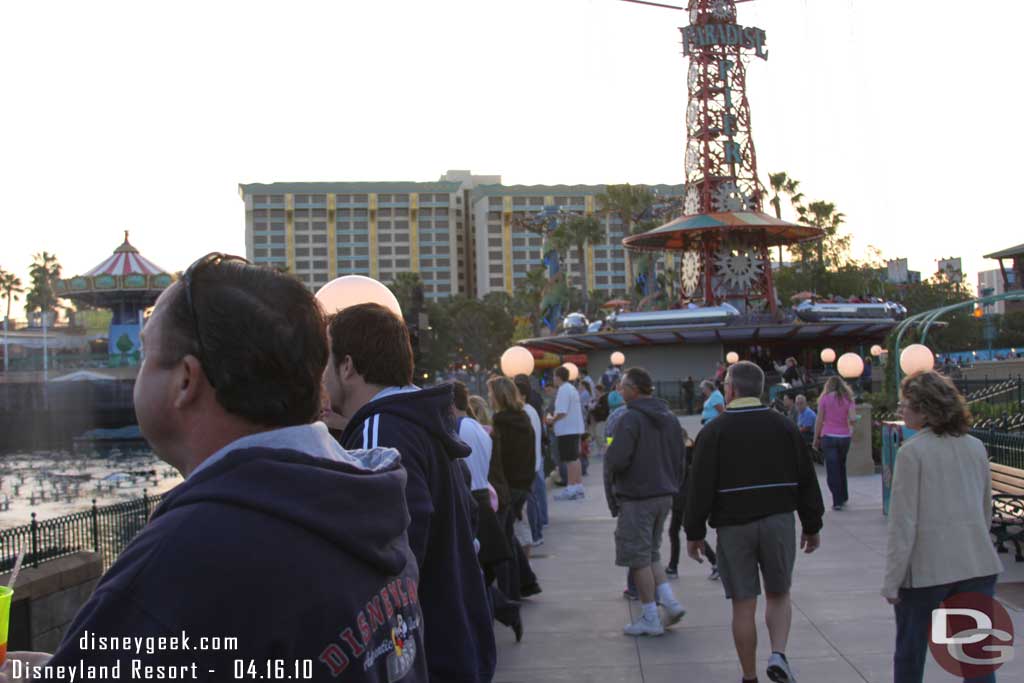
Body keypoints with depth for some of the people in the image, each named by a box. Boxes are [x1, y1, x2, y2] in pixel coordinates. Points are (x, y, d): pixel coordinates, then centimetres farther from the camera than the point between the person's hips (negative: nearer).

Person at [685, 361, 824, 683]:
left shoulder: (714, 431, -5)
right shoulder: (784, 427, 3)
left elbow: (700, 487, -7)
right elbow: (807, 481, 6)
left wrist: (694, 532, 2)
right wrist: (812, 527, 15)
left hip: (733, 526, -2)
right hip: (779, 522, 2)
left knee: (743, 604, 6)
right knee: (779, 595, 17)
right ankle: (778, 655, -3)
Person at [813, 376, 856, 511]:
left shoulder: (825, 398, -1)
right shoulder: (848, 399, 4)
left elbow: (819, 420, -3)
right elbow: (853, 419, -8)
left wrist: (816, 439, 3)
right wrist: (849, 425, 15)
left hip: (829, 437, -3)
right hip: (845, 437, 3)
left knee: (832, 470, 0)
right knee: (841, 467, 20)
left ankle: (837, 502, -3)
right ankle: (844, 497, 26)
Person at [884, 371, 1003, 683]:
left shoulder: (912, 452, -11)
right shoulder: (976, 447, 6)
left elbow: (903, 523, -13)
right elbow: (986, 511, 13)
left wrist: (892, 581, -8)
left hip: (925, 569, -4)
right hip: (978, 565, 5)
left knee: (910, 655, 14)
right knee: (978, 657, 9)